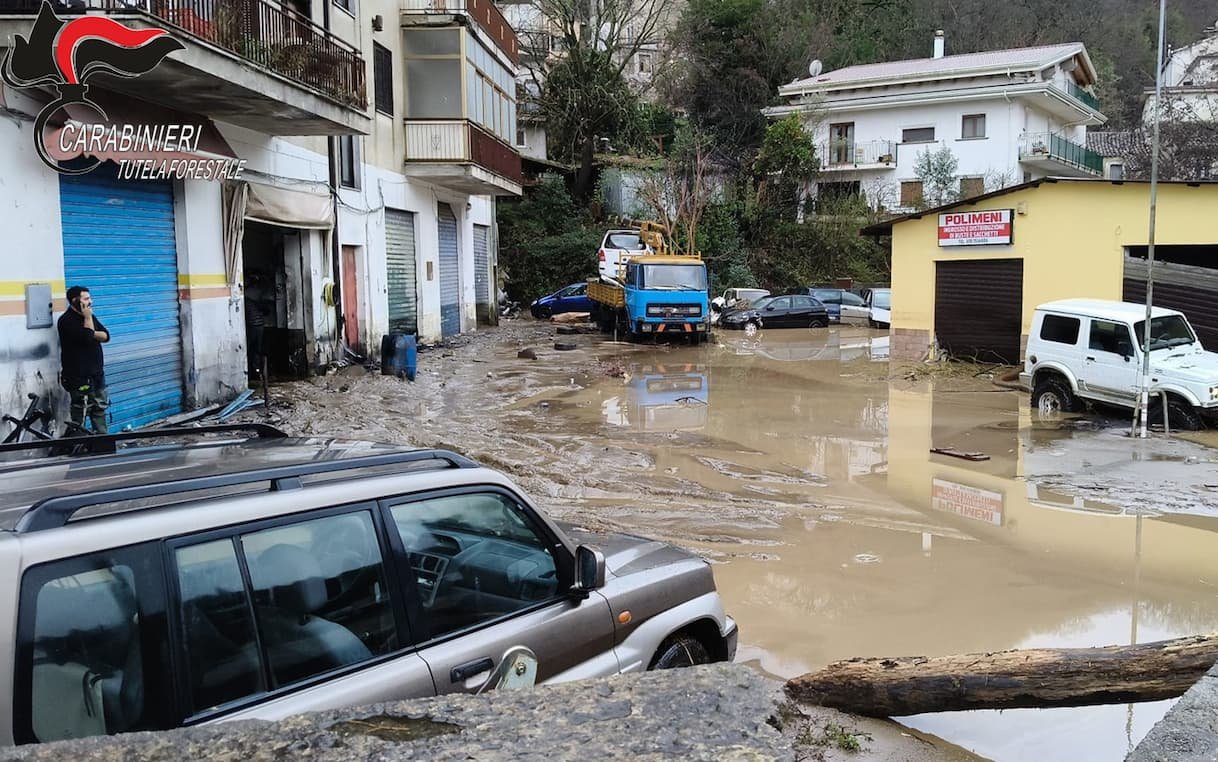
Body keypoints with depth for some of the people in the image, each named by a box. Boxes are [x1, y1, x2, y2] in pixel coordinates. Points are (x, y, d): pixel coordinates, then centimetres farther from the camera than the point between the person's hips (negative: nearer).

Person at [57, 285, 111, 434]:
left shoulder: (88, 316, 13)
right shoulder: (66, 320, -13)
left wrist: (91, 334, -14)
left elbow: (106, 336, 4)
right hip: (79, 376, -8)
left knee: (100, 408, 13)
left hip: (96, 373, 8)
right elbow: (87, 338, -25)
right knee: (80, 412, -4)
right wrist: (87, 318, -14)